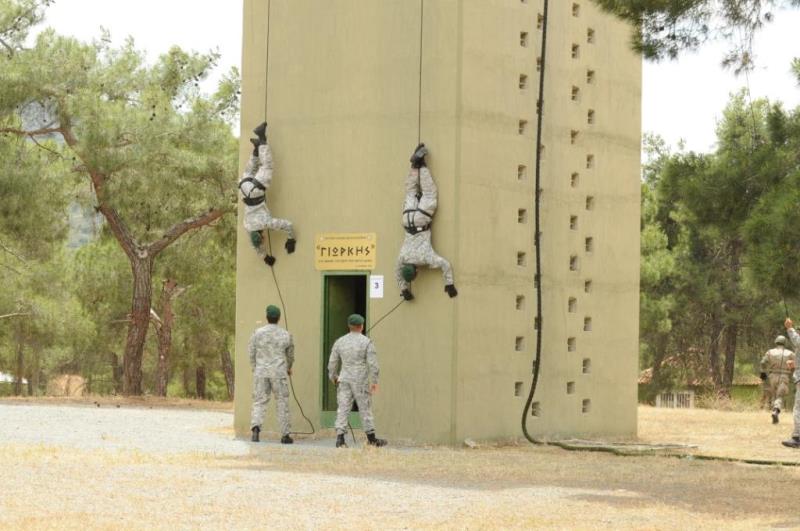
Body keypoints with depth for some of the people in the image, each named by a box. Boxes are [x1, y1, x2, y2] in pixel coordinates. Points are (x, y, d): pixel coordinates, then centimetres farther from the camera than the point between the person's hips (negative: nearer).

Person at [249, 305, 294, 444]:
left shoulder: (257, 333, -1)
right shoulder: (286, 335, 1)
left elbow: (252, 354, 3)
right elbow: (290, 355, 15)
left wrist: (254, 370, 17)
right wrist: (289, 368, 34)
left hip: (261, 372, 1)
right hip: (279, 372, -1)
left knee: (259, 402, 3)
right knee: (282, 403, 8)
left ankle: (255, 427, -21)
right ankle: (285, 435, 11)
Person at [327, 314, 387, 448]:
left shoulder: (340, 342, 5)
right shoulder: (367, 342, -5)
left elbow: (332, 362, 11)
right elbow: (373, 363, -11)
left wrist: (333, 377, 27)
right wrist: (374, 381, -5)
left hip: (344, 380, 3)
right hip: (361, 381, -3)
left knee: (343, 409, 0)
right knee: (365, 409, 7)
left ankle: (340, 438, -11)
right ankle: (372, 439, 17)